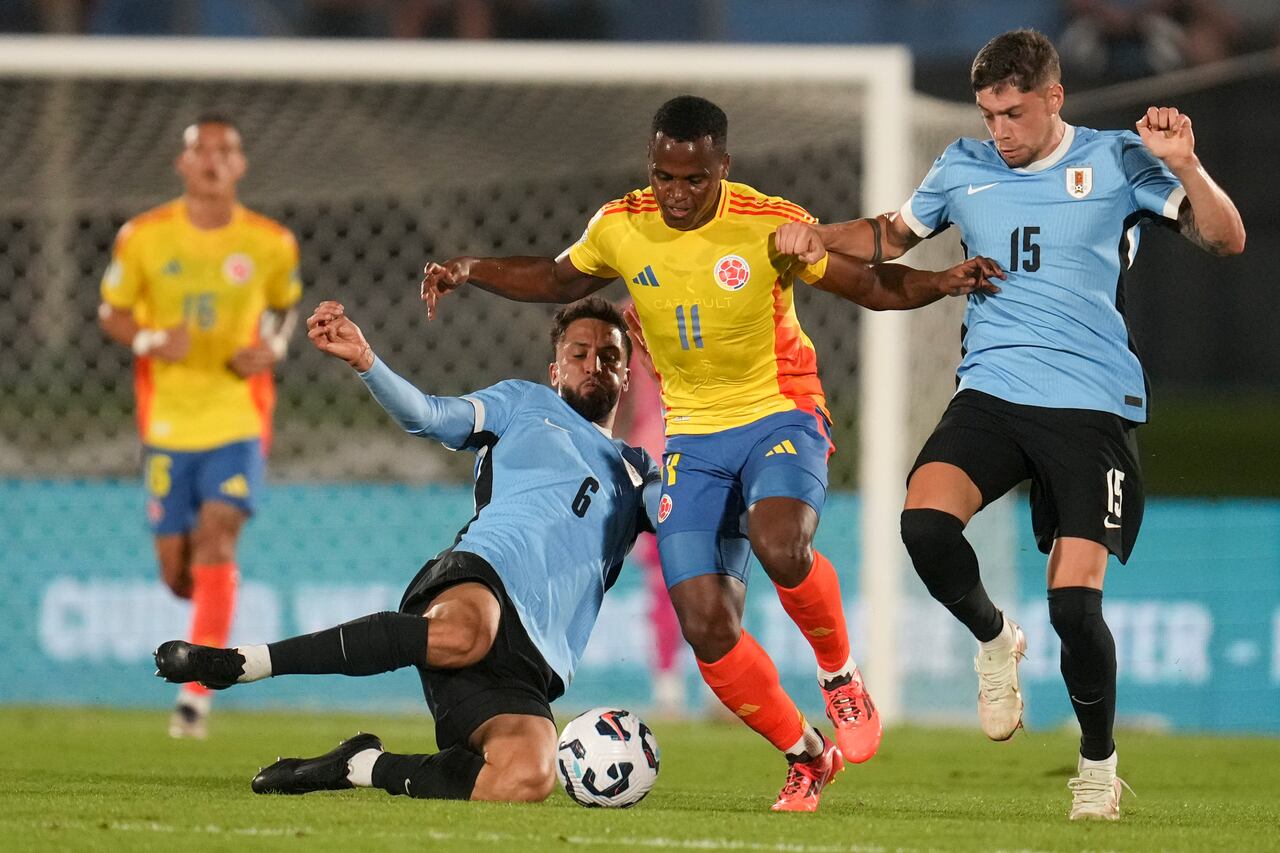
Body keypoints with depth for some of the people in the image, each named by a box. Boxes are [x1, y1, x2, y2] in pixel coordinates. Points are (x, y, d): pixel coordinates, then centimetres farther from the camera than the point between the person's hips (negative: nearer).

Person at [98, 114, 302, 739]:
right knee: (176, 573, 3)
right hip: (167, 421, 1)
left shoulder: (271, 243, 0)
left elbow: (285, 306, 17)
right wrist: (149, 341, -14)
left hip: (239, 417, -1)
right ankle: (213, 610, 41)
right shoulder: (144, 237, -2)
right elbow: (111, 312, 7)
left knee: (217, 539, -19)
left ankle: (196, 692, -20)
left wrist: (272, 348, -5)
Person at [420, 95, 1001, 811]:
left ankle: (842, 678, -7)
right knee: (707, 630, -8)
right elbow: (558, 279, 17)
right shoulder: (621, 228, -4)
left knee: (780, 545, -36)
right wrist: (470, 271, 5)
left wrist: (941, 283, -22)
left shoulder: (772, 226, -14)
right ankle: (807, 756, 14)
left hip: (780, 417, -4)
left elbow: (870, 285, -4)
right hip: (693, 439, 4)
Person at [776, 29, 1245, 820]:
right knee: (925, 518, -26)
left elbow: (1225, 239, -6)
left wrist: (1184, 166, -23)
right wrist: (821, 237, 7)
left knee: (1074, 601, -13)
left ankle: (1098, 765, 13)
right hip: (991, 391, 3)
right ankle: (994, 640, 6)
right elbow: (893, 234, 27)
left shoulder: (1117, 162, 0)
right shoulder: (965, 168, 11)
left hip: (1092, 405, -3)